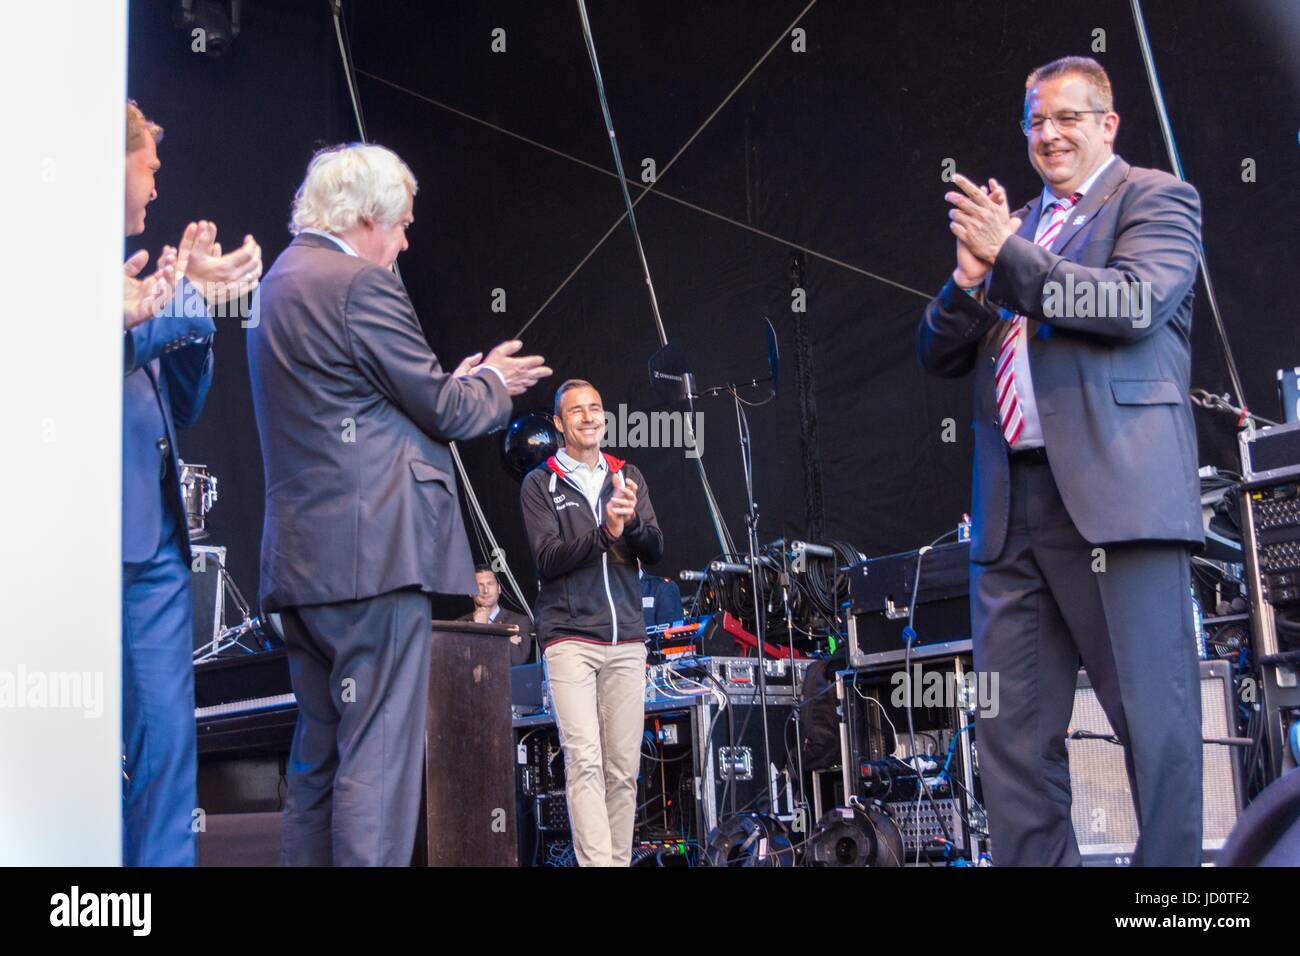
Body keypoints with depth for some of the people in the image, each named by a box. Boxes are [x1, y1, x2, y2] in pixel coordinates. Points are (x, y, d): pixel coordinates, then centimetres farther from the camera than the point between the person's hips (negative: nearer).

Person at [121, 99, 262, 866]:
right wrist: (120, 322, -25)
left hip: (155, 541, 8)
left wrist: (197, 302, 12)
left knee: (167, 745, 8)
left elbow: (181, 406, 21)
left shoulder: (136, 272, 19)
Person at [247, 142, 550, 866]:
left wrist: (457, 383, 20)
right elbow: (445, 411, -9)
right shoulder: (362, 284, -10)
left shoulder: (282, 282, 19)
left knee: (318, 759, 14)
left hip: (300, 561, 10)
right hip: (373, 556, -10)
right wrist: (494, 381, 11)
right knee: (380, 758, -6)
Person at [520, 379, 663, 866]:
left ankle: (620, 860, 7)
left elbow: (655, 551, 8)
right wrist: (605, 533, -19)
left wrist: (632, 522, -14)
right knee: (585, 760, -14)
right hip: (569, 637, -3)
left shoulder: (628, 477, 15)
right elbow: (547, 560, -4)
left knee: (623, 768, 1)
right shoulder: (540, 484, 6)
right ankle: (595, 863, -17)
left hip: (627, 639, 3)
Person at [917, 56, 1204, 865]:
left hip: (1113, 490, -6)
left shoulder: (1157, 199, 7)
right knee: (1011, 731, 6)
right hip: (1010, 503, 6)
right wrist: (970, 275, 0)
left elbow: (1135, 304, -12)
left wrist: (1008, 254, -9)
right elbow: (940, 354, 18)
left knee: (1155, 721, -3)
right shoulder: (1011, 225, 23)